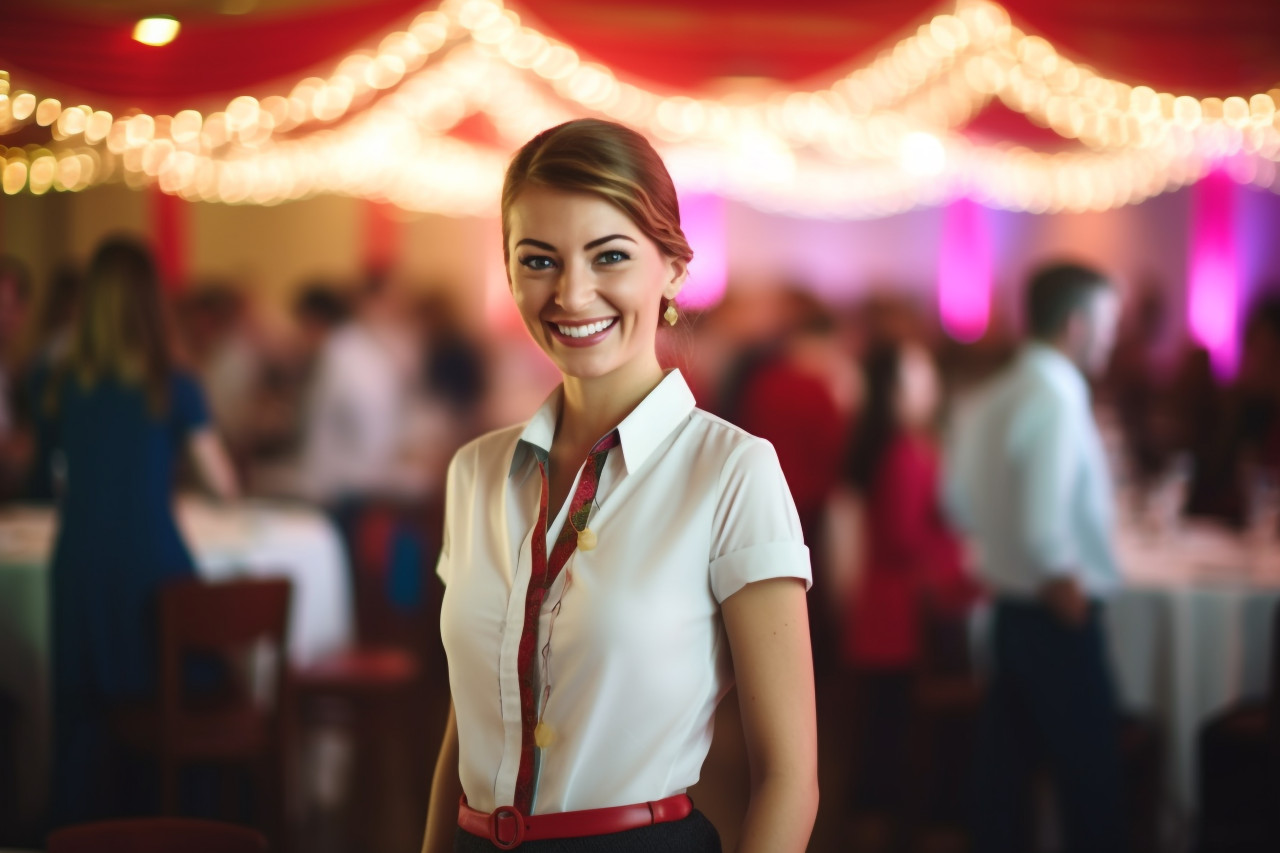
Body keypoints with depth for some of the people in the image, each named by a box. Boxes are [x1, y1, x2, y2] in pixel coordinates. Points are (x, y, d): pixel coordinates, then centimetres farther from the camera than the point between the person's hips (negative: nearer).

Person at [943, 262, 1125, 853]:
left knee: (1005, 767, 13)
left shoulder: (990, 400, 8)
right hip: (1061, 619, -9)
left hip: (1010, 606, 9)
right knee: (1091, 781, 1)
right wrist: (1064, 584, -12)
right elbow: (1042, 525, -26)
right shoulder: (1057, 399, -19)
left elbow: (960, 502, 19)